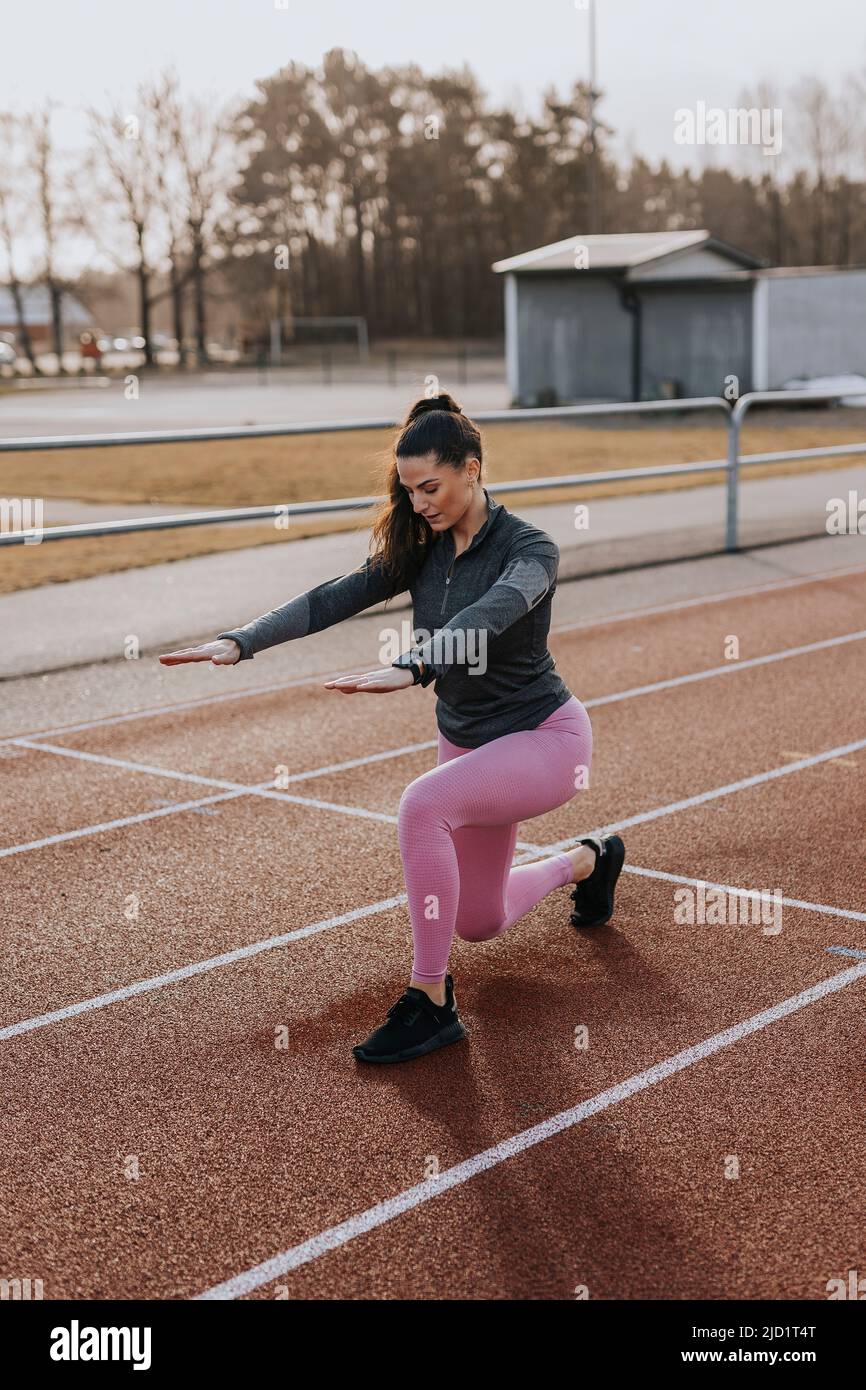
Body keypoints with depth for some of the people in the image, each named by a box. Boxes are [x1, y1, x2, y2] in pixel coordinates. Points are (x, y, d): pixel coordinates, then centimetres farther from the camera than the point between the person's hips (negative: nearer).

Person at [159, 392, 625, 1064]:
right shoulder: (422, 549, -2)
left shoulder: (528, 548, -20)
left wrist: (412, 668, -58)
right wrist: (242, 641, -27)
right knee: (477, 923, 18)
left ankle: (430, 1003, -24)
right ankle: (588, 860, 46)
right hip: (467, 739, 8)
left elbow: (488, 615, -41)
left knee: (423, 804, -35)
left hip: (545, 737, -8)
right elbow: (331, 599, -13)